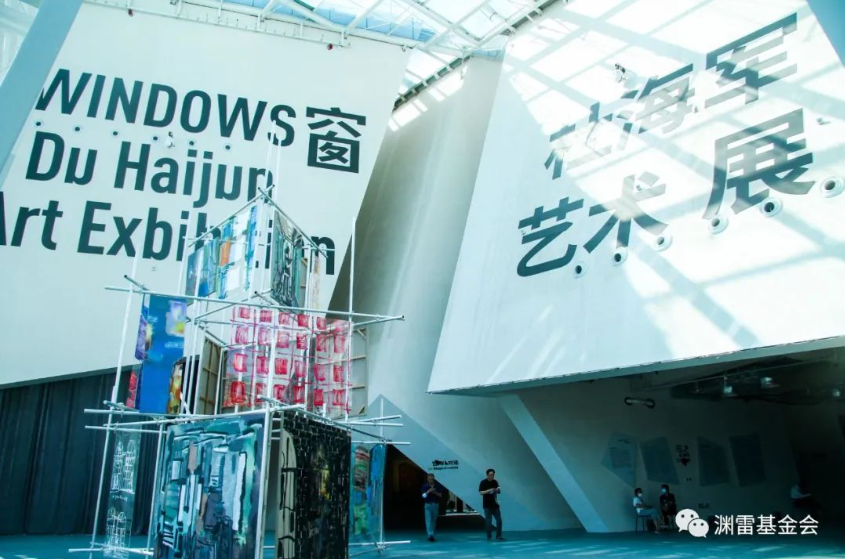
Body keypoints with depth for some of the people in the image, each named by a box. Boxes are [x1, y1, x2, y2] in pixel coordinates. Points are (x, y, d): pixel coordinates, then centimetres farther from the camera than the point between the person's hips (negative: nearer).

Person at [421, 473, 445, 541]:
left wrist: (436, 493, -14)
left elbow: (440, 495, 5)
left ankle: (432, 534, 20)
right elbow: (423, 495, -11)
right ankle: (430, 535, -17)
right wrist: (429, 491, -26)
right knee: (428, 520, -11)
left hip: (436, 505, 3)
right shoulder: (425, 486, -3)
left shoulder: (437, 486, 3)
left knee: (434, 520, 10)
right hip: (428, 505, -3)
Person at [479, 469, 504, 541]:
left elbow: (498, 492, 13)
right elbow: (481, 492, -13)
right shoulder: (483, 482, -8)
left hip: (495, 504, 4)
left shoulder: (495, 482, 5)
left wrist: (498, 490, -11)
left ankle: (498, 536, 11)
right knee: (488, 521, 0)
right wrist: (489, 490, -25)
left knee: (499, 520, 2)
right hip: (487, 505, -4)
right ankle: (489, 536, 11)